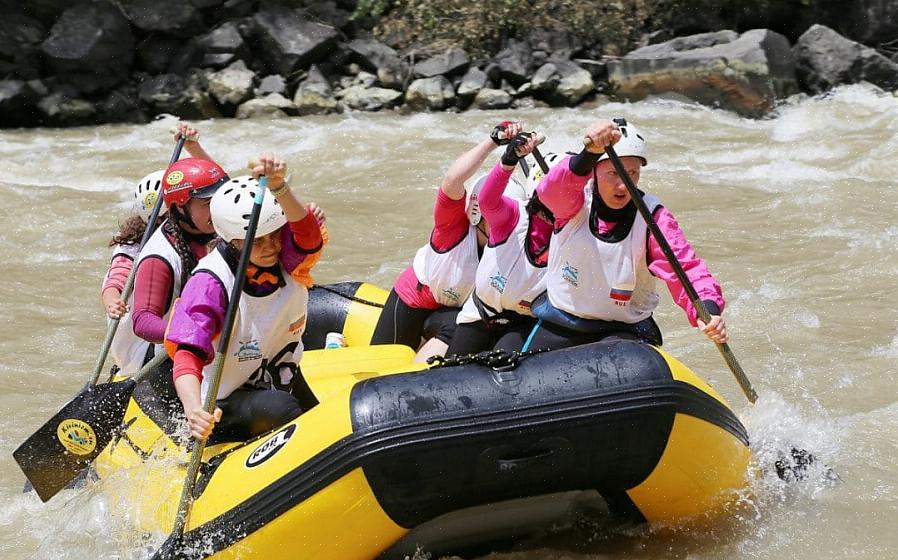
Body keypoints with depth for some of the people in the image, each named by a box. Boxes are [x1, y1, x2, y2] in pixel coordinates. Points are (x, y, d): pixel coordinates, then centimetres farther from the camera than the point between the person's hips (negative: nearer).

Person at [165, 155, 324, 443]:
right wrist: (193, 410, -52)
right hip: (223, 406, -6)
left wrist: (278, 186, -54)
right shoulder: (210, 282, -22)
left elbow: (307, 231, -33)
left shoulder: (286, 257, -9)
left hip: (287, 384, 7)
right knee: (278, 409, -34)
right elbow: (188, 355, -32)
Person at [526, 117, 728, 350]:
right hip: (558, 328, 2)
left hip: (624, 332, -2)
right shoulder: (577, 202, -10)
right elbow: (552, 191, -34)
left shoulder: (653, 218, -12)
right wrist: (591, 153, -55)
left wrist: (709, 310, -43)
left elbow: (687, 269, -21)